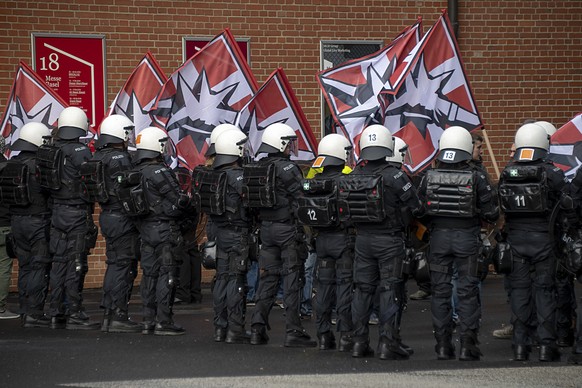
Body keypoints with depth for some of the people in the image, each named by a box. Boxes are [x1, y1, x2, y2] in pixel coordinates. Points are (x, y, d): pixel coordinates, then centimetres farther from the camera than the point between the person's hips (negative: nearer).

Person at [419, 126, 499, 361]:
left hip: (438, 237, 2)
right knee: (468, 291, 3)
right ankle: (468, 346, 0)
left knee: (440, 291, 9)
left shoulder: (430, 176, -2)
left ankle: (443, 345, 9)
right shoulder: (476, 178, -9)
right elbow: (491, 213, -5)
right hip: (467, 238, -2)